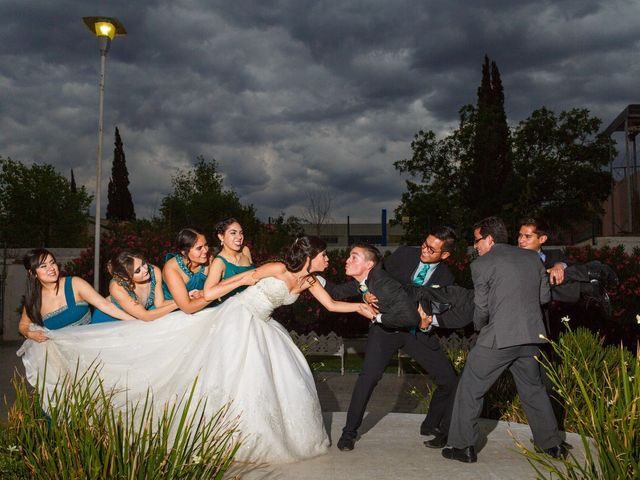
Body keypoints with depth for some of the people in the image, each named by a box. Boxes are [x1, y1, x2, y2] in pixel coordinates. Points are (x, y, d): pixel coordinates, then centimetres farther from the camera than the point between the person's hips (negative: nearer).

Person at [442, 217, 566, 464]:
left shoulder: (481, 264, -6)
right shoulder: (532, 258, 9)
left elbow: (482, 307, -5)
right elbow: (544, 296, 14)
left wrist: (479, 326, 15)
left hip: (498, 338, -6)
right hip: (531, 336, 6)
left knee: (470, 390, 7)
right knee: (533, 390, 23)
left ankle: (462, 446, 11)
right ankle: (552, 444, 29)